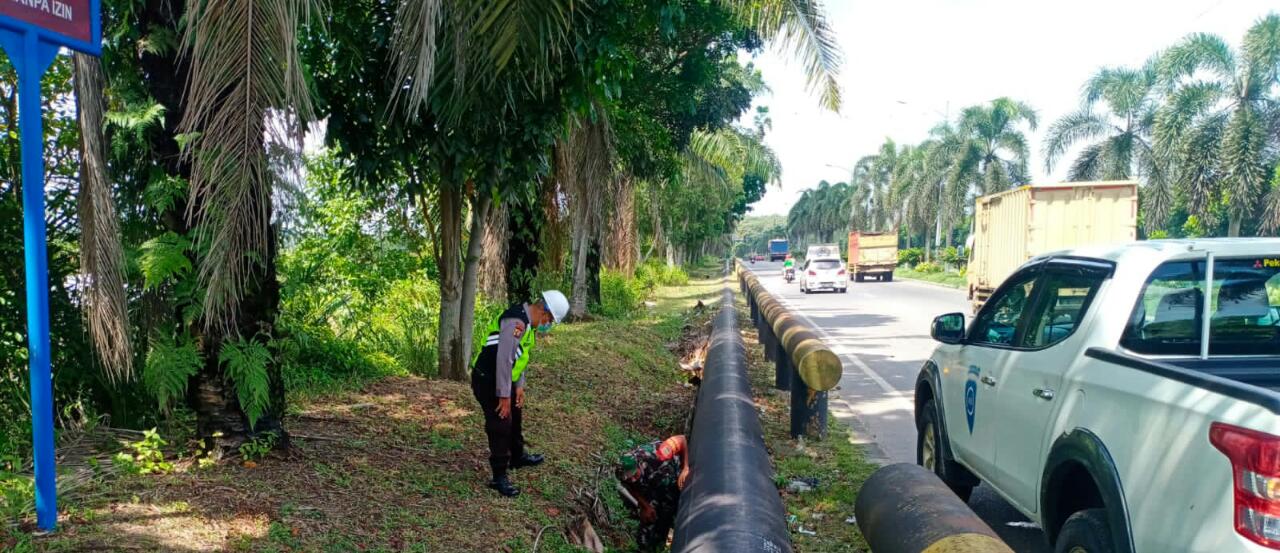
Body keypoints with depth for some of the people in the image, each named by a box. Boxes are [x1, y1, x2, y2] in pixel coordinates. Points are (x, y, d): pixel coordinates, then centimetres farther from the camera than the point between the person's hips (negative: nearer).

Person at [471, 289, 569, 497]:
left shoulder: (528, 322, 8)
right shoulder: (516, 321, -26)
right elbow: (504, 359, -29)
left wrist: (519, 386, 11)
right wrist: (504, 395, -24)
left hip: (501, 379, 11)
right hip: (488, 380, -11)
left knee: (515, 417, 24)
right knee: (500, 426, -6)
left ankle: (518, 457, 45)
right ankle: (499, 477, 4)